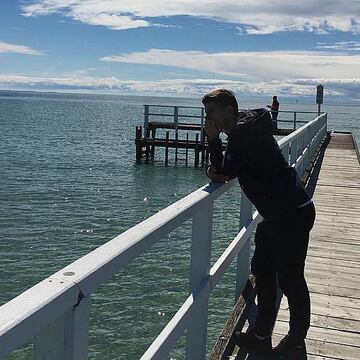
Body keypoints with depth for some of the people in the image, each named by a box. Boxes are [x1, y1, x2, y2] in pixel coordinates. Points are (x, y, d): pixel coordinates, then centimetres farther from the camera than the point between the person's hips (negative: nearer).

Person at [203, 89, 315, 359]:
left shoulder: (244, 131, -18)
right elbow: (227, 170, 14)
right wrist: (215, 170, -6)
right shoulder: (245, 129, 13)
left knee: (290, 279, 0)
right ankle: (261, 337, 28)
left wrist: (213, 138, -6)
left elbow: (227, 172, -15)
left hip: (293, 213, -11)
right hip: (279, 213, 11)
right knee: (262, 269, 16)